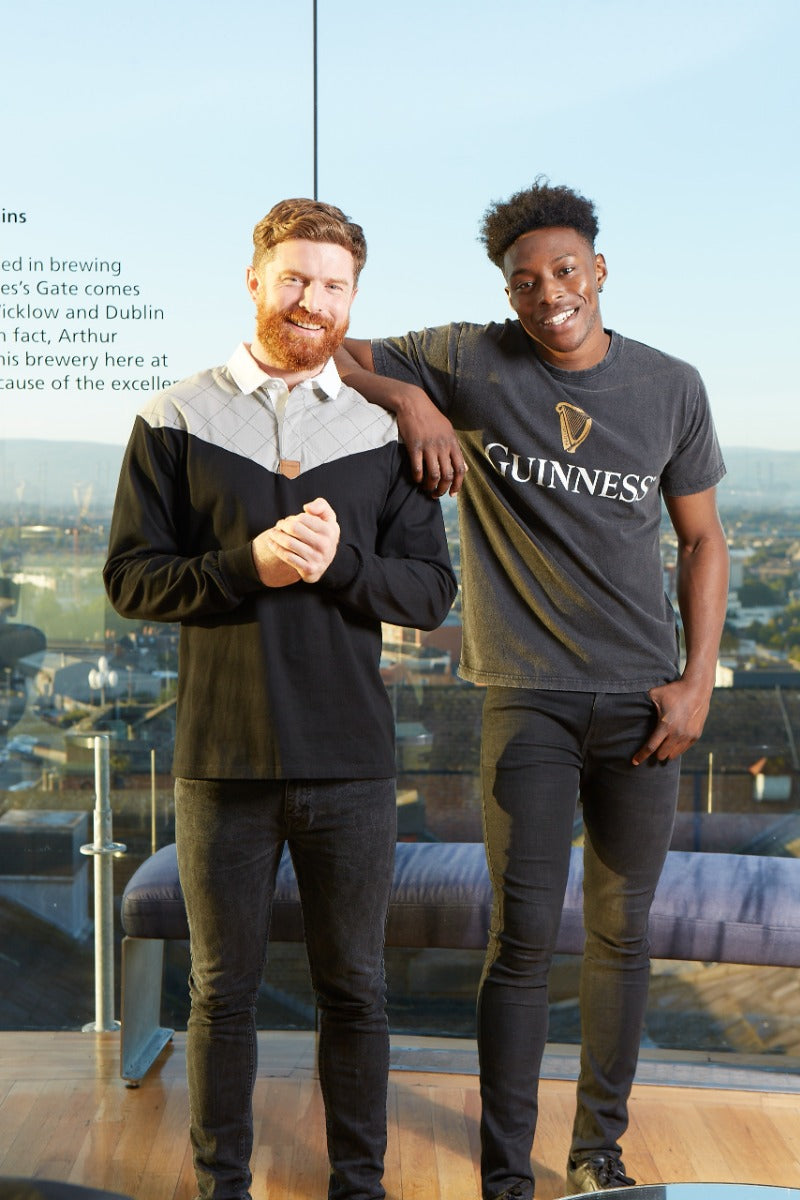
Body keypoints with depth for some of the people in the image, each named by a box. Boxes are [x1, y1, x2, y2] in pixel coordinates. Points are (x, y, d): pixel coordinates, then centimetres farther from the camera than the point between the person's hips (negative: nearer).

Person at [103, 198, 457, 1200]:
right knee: (222, 991, 12)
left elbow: (432, 590, 2)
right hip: (222, 759, -1)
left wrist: (341, 561, -17)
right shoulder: (175, 421, 3)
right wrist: (250, 564, -18)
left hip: (352, 764, 1)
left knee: (354, 989, 12)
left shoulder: (384, 432, 6)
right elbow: (131, 577, -3)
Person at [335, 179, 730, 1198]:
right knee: (525, 935, -3)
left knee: (621, 933, 11)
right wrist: (412, 403, -16)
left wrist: (698, 680, 1)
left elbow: (702, 539, 10)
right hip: (528, 696, -2)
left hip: (643, 696, 3)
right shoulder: (470, 363, -2)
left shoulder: (671, 387, 5)